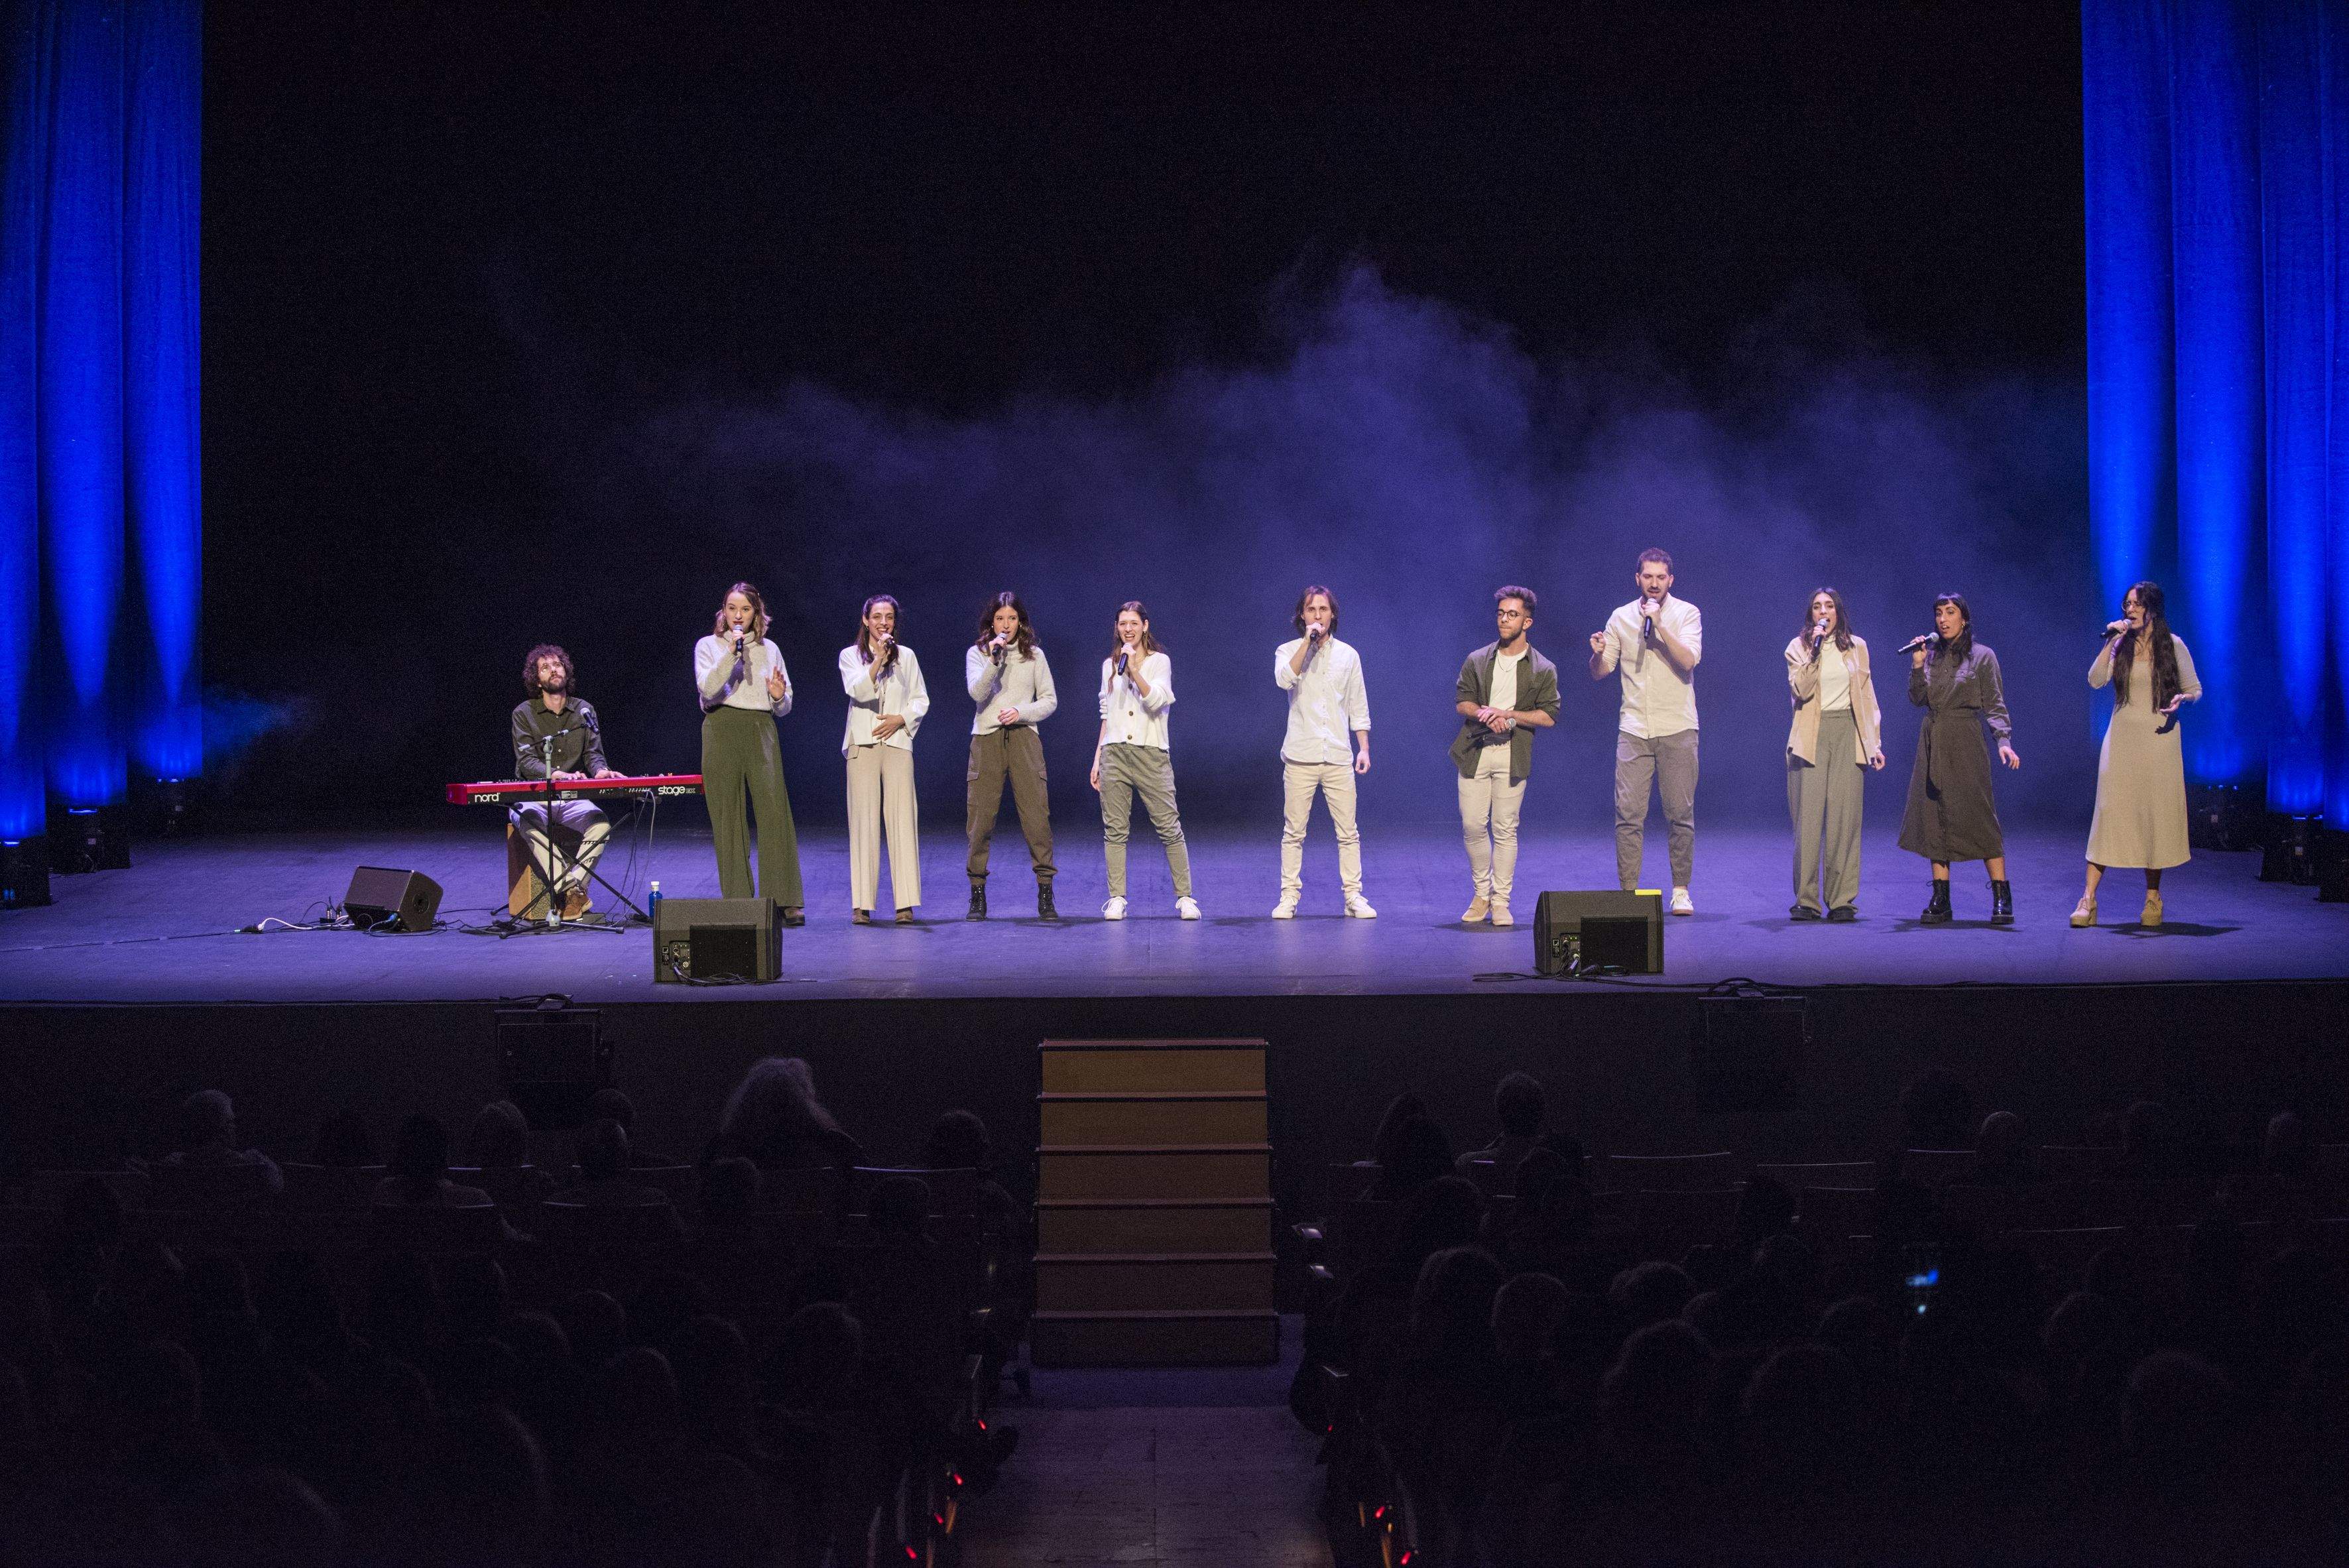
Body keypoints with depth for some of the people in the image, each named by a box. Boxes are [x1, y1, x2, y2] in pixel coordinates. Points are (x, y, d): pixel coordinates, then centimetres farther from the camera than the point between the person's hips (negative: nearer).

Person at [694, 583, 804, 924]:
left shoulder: (769, 650, 17)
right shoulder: (708, 645, 9)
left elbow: (784, 709, 19)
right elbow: (708, 689, -8)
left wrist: (779, 696, -4)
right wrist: (731, 653, -16)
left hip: (761, 731, 1)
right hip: (722, 730, -1)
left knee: (774, 812, -10)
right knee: (728, 816, -2)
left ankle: (786, 901, -10)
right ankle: (736, 901, 2)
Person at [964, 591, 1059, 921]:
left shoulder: (1034, 656, 10)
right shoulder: (976, 654, 8)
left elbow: (1050, 701, 10)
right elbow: (977, 693, -7)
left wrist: (1022, 712, -6)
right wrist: (994, 661, -18)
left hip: (1024, 738, 0)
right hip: (987, 738, 0)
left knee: (1036, 815, -8)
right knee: (981, 817, -2)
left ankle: (1045, 895, -4)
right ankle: (977, 895, 6)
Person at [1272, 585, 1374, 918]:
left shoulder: (1348, 655, 11)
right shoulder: (1288, 651, 4)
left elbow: (1358, 706, 15)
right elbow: (1284, 679, -19)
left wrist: (1364, 747, 8)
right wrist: (1308, 641, -16)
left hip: (1338, 756, 2)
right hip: (1300, 756, -2)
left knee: (1348, 831, -1)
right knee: (1294, 831, 0)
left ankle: (1354, 896, 4)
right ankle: (1289, 897, 5)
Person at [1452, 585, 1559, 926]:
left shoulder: (1543, 670, 4)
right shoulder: (1477, 661, 10)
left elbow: (1549, 716, -1)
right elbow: (1461, 702, 6)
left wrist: (1508, 714, -12)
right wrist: (1483, 712, -16)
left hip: (1513, 755, -2)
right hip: (1474, 753, 2)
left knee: (1505, 829, -2)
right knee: (1472, 826, -1)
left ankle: (1500, 902, 4)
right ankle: (1481, 894, 16)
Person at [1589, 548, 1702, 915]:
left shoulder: (1686, 613, 1)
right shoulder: (1621, 617, 8)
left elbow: (1688, 660, -14)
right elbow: (1599, 672, 9)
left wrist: (1659, 624, -20)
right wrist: (1598, 653, -13)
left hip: (1677, 729, -2)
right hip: (1633, 730, 2)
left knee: (1681, 814, 1)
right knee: (1628, 814, -4)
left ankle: (1681, 891, 11)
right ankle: (1628, 892, 1)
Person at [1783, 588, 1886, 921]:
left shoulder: (1857, 647, 11)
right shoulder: (1798, 648, 6)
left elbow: (1867, 697, 13)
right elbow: (1800, 690, -9)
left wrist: (1875, 743, 8)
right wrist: (1815, 652, -17)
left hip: (1848, 734, 1)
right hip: (1812, 737, -1)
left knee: (1844, 816, -4)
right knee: (1809, 816, -6)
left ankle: (1842, 900, -1)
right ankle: (1806, 900, -2)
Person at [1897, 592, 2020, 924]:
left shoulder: (1982, 656, 0)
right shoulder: (1931, 654, 13)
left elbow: (1994, 704, -3)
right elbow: (1918, 699, 7)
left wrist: (2004, 740, -17)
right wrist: (1918, 665, -6)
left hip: (1965, 746, -5)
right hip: (1933, 744, 5)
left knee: (1978, 817, -8)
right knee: (1935, 820, 2)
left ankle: (2002, 899, -6)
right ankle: (1940, 901, 4)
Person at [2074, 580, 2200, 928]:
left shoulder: (2173, 645, 2)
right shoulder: (2121, 644, 7)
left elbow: (2194, 689, 8)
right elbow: (2095, 680, -5)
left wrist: (2179, 699, -13)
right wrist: (2110, 642, -13)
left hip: (2159, 738, -1)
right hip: (2122, 738, 1)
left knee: (2157, 812, 2)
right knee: (2109, 811, -6)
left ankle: (2153, 898, 14)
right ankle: (2088, 900, -10)